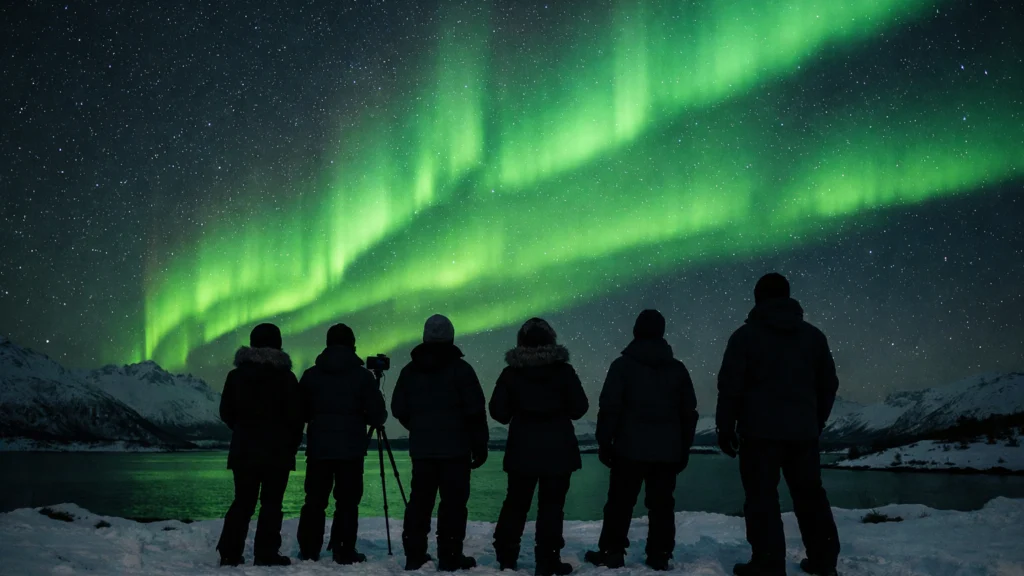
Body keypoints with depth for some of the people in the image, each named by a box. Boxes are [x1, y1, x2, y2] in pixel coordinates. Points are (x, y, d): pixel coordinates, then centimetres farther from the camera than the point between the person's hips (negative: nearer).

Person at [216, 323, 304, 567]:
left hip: (244, 449, 3)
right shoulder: (285, 376, -6)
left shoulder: (236, 375, 3)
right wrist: (292, 445, 7)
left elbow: (226, 412, 8)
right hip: (277, 450, -3)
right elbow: (295, 416, -5)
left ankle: (229, 553, 6)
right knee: (271, 502, 0)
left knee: (242, 501, 9)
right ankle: (266, 554, -2)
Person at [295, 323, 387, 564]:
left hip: (318, 447, 3)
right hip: (351, 449, -2)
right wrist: (366, 419, 18)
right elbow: (377, 415, -4)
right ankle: (344, 551, -1)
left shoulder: (311, 375, 3)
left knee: (315, 500, 9)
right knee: (347, 501, 1)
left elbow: (301, 411, 10)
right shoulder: (362, 376, -5)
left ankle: (308, 550, 12)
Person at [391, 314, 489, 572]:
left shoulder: (410, 370, 6)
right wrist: (480, 446, -1)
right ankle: (450, 558, -4)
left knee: (419, 501, 10)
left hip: (421, 448, 5)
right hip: (455, 448, -4)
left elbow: (399, 409, 10)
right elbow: (475, 411, -9)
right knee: (453, 502, -2)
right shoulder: (460, 368, -7)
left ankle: (414, 555, 13)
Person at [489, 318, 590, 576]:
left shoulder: (511, 373, -2)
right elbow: (579, 408, -3)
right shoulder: (564, 370, -6)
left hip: (522, 450, 2)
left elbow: (498, 411, -3)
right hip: (557, 450, -2)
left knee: (515, 503, 14)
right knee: (551, 505, 1)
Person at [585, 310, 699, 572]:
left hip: (630, 449, -3)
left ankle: (611, 552, 5)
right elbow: (689, 413, 12)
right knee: (661, 503, 6)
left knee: (620, 502, 3)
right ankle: (659, 555, 6)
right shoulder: (677, 368, 9)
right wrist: (684, 449, 18)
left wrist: (604, 443, -1)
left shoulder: (623, 365, -4)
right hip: (667, 451, 3)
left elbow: (609, 408, -8)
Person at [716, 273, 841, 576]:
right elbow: (828, 384, 15)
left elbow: (730, 386, -5)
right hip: (803, 430, 5)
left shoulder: (745, 335, -2)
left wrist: (725, 428, 2)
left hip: (760, 429, -4)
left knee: (762, 496, -2)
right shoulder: (813, 335, 11)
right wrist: (817, 422, 23)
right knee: (809, 492, 14)